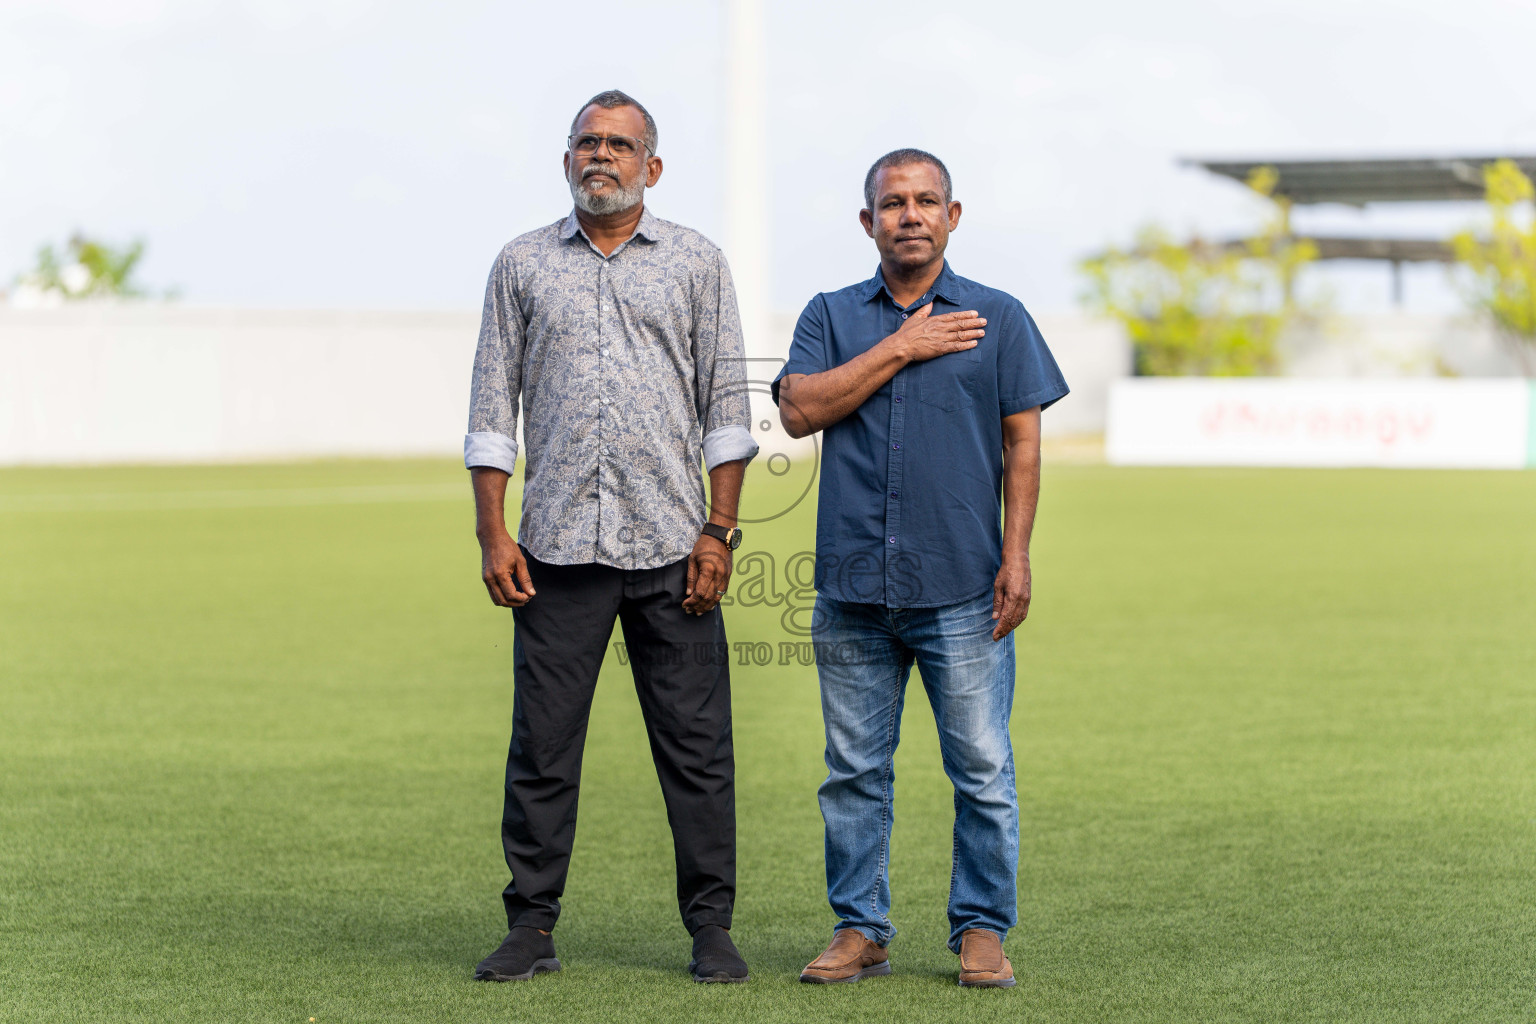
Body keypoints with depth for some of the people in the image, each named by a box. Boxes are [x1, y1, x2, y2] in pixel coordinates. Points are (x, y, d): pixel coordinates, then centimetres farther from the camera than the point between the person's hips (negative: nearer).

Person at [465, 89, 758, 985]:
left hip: (671, 544, -1)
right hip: (557, 545, 1)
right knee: (542, 744, 2)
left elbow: (727, 405, 6)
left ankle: (712, 928, 9)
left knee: (696, 744, 1)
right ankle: (532, 927, 10)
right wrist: (492, 533, -1)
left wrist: (719, 531, -3)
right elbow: (492, 407, 8)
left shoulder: (696, 263, 8)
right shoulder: (523, 265, 10)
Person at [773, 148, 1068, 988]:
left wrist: (1016, 556, -4)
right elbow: (800, 410, -4)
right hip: (853, 588, 2)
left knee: (982, 769, -1)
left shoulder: (997, 318, 8)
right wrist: (900, 348, -6)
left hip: (963, 589, -1)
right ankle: (859, 928, 13)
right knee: (855, 770, 5)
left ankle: (981, 931, 8)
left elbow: (1022, 444, 5)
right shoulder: (831, 316, 12)